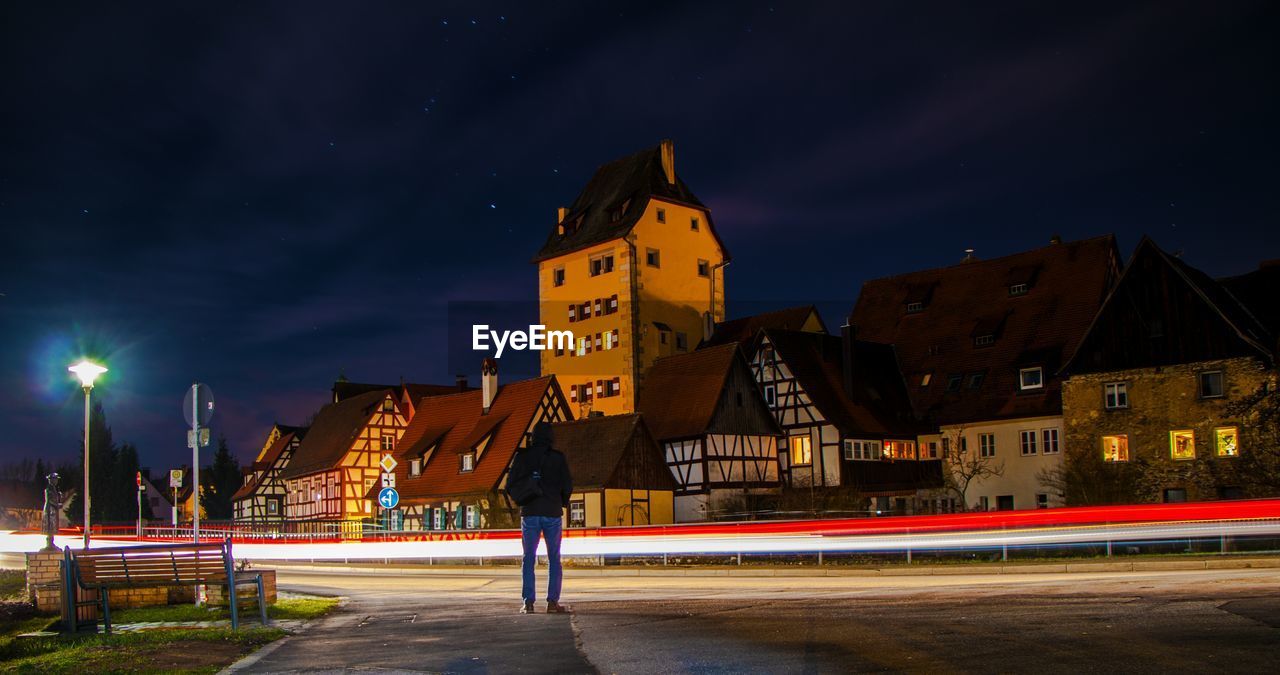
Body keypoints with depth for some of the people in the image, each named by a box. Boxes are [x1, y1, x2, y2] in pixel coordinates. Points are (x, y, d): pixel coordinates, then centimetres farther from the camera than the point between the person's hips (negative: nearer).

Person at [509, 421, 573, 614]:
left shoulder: (522, 456, 1)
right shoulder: (558, 457, -1)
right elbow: (567, 485, -1)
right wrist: (562, 502, 18)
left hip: (529, 513, 1)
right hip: (552, 513, -1)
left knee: (529, 558, 6)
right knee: (554, 559, 5)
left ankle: (528, 602, 0)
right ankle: (553, 602, 0)